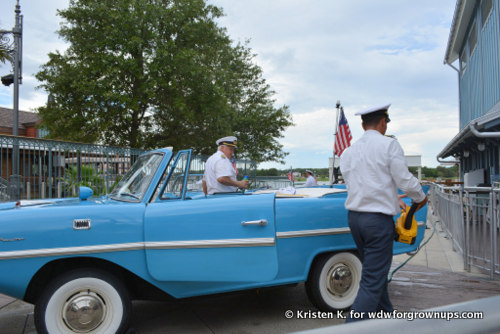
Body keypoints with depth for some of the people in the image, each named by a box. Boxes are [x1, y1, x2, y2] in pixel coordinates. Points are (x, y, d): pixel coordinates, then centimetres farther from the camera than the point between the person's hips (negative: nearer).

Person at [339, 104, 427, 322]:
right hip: (378, 220, -7)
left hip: (354, 217, 7)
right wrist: (420, 198, 11)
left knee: (376, 271, 22)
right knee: (372, 282, -4)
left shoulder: (348, 152, 10)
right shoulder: (389, 145, -7)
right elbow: (405, 180, -10)